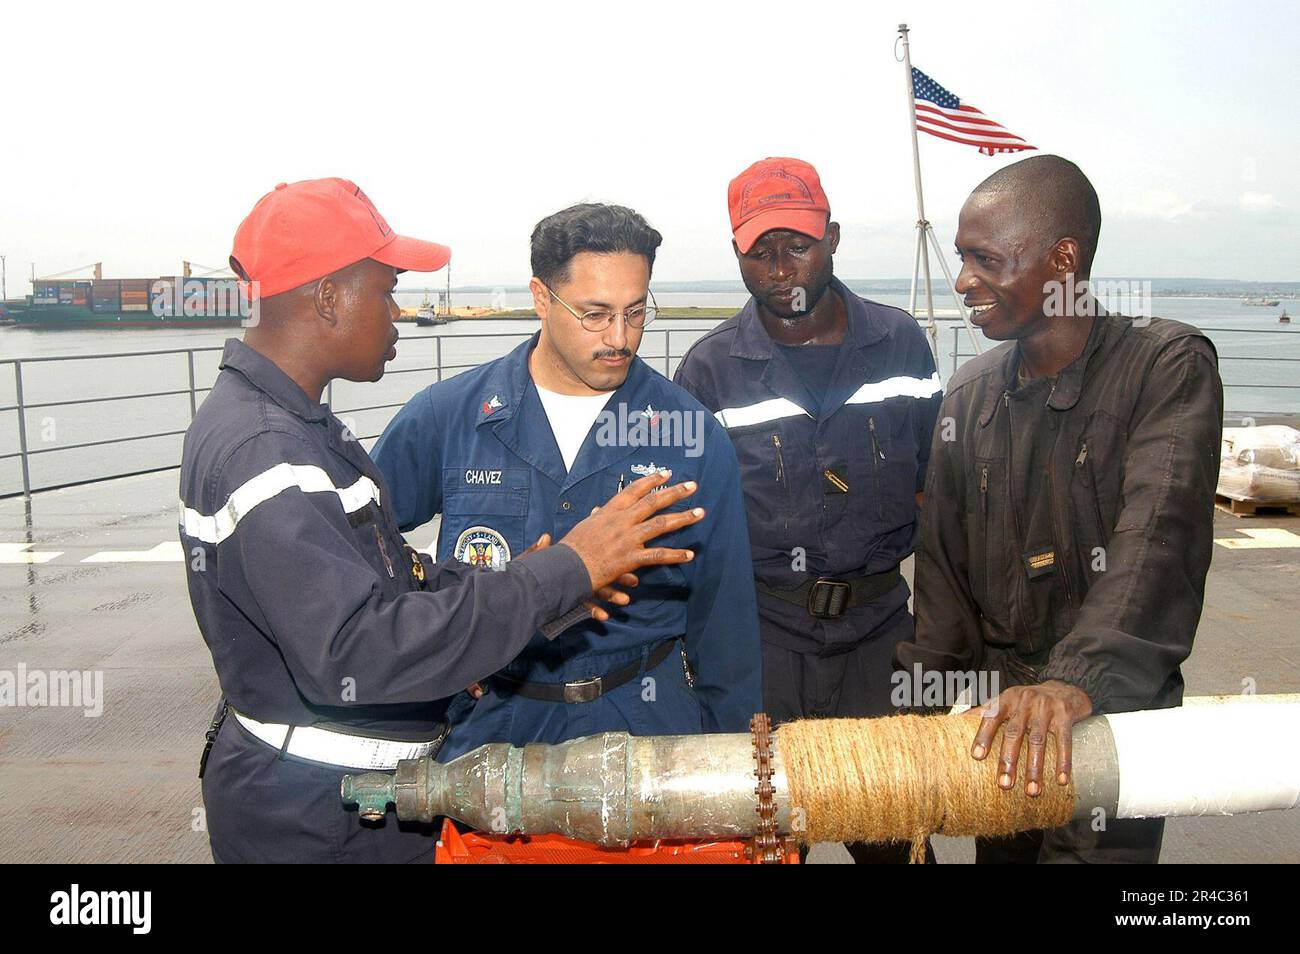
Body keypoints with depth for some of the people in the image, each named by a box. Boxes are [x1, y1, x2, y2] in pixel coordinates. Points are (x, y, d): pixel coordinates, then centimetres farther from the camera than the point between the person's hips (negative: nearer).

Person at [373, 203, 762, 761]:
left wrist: (731, 751, 5)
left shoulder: (694, 437, -6)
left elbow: (724, 608, 1)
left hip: (644, 720, 0)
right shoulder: (445, 416, -6)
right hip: (488, 723, 1)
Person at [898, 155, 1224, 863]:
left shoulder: (1169, 365, -10)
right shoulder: (971, 393, 5)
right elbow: (944, 565, 8)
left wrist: (1076, 681, -39)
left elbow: (1158, 543, -25)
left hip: (1113, 714, -4)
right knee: (999, 850, 16)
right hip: (996, 707, 5)